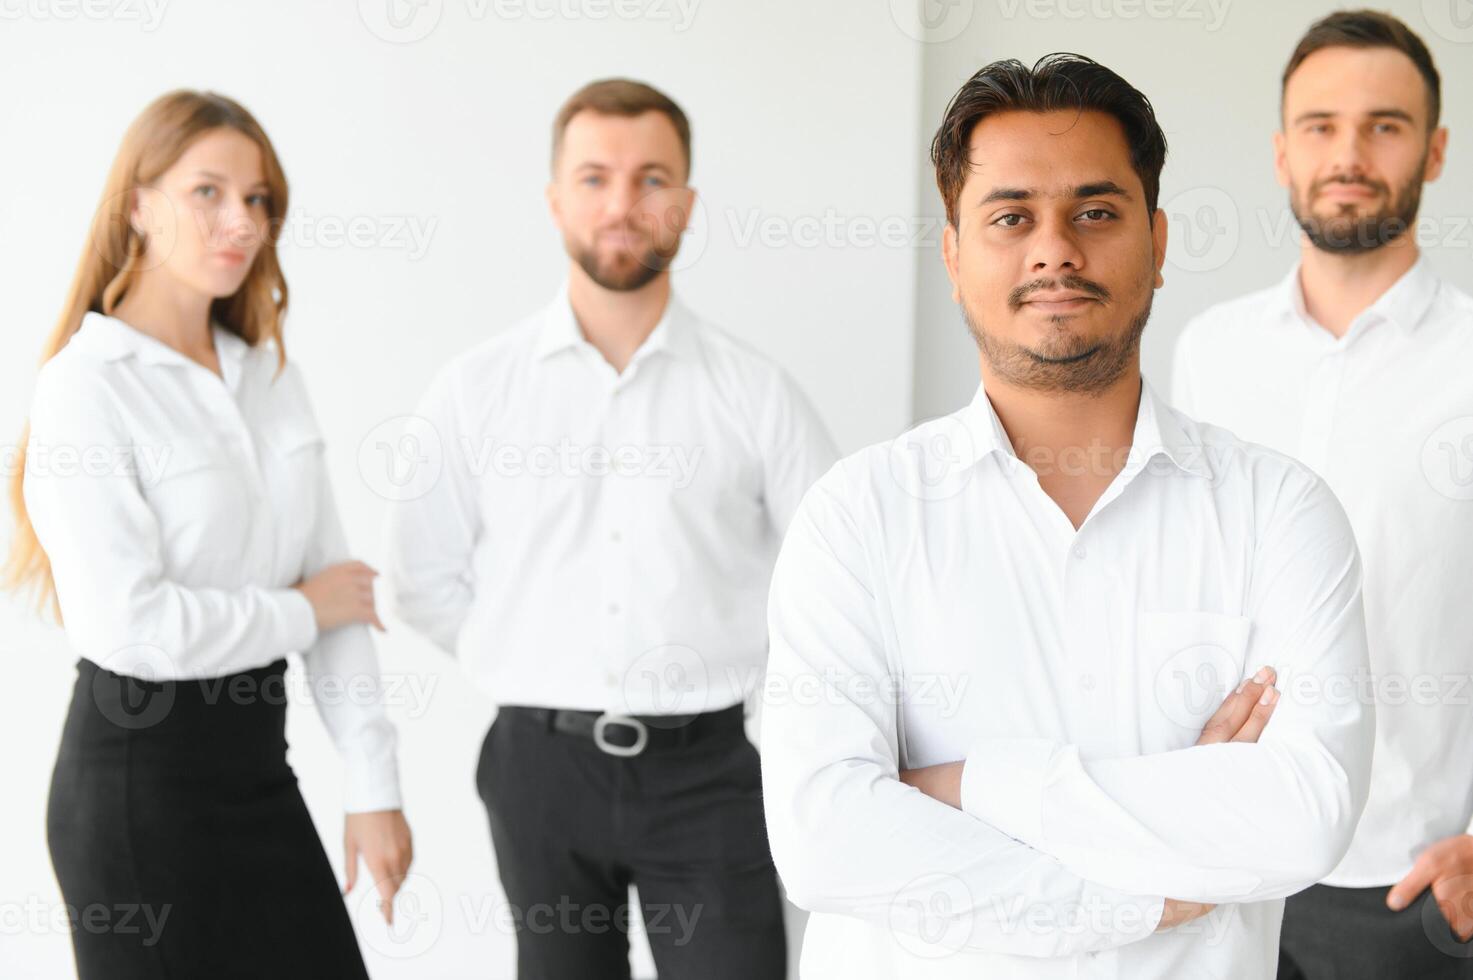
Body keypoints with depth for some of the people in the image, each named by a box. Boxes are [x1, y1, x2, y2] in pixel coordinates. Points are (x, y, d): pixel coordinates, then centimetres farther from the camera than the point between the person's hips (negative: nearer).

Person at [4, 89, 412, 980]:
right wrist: (300, 610, -8)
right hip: (140, 771, -6)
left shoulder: (270, 371, 8)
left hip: (259, 755, 6)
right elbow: (127, 623, -21)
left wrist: (374, 784, 4)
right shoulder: (86, 388, -12)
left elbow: (341, 586, 7)